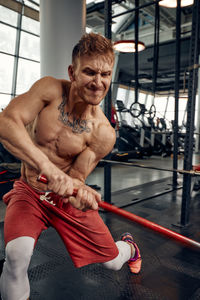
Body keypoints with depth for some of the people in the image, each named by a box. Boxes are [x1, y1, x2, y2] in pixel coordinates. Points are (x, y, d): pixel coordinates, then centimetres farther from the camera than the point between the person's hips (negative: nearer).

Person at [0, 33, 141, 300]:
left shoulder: (103, 133, -18)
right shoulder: (50, 89, -16)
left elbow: (74, 178, -13)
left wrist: (80, 193, -38)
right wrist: (47, 167, -40)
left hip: (65, 198, 0)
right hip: (29, 191, 1)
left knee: (112, 262, 10)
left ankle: (128, 246, 48)